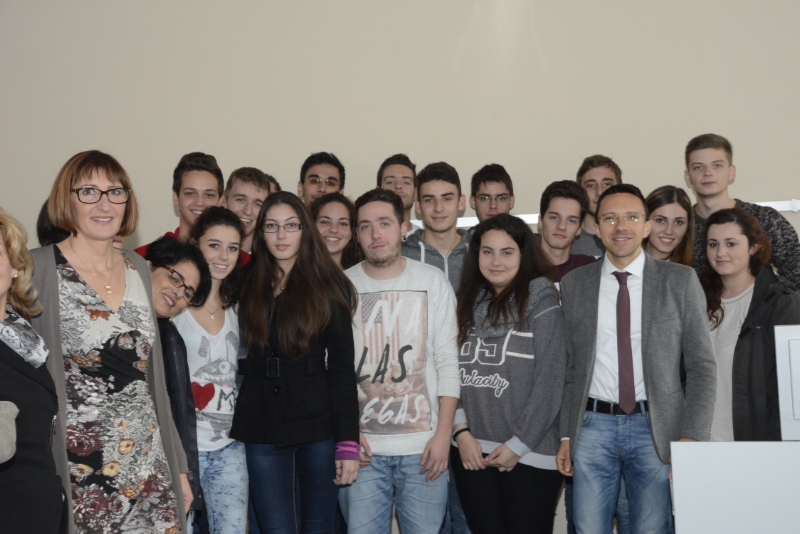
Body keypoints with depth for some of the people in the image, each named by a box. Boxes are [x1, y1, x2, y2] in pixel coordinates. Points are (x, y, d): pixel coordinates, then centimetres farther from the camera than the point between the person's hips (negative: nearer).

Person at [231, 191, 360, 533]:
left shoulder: (328, 286, -1)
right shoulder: (248, 285, 7)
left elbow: (342, 366, -5)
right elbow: (243, 355, 12)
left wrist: (348, 441, -9)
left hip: (318, 423, -1)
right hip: (262, 426, 2)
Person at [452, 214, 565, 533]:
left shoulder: (542, 304, -4)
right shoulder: (468, 303, 10)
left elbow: (550, 383, -8)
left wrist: (518, 445, -9)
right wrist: (461, 431, -4)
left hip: (530, 455, -4)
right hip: (472, 452, 4)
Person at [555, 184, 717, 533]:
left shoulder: (680, 281, 2)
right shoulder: (573, 284, 6)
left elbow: (701, 366, 1)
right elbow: (569, 365, 9)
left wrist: (692, 437, -7)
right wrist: (566, 435, 5)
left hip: (656, 426, -1)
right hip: (592, 425, 1)